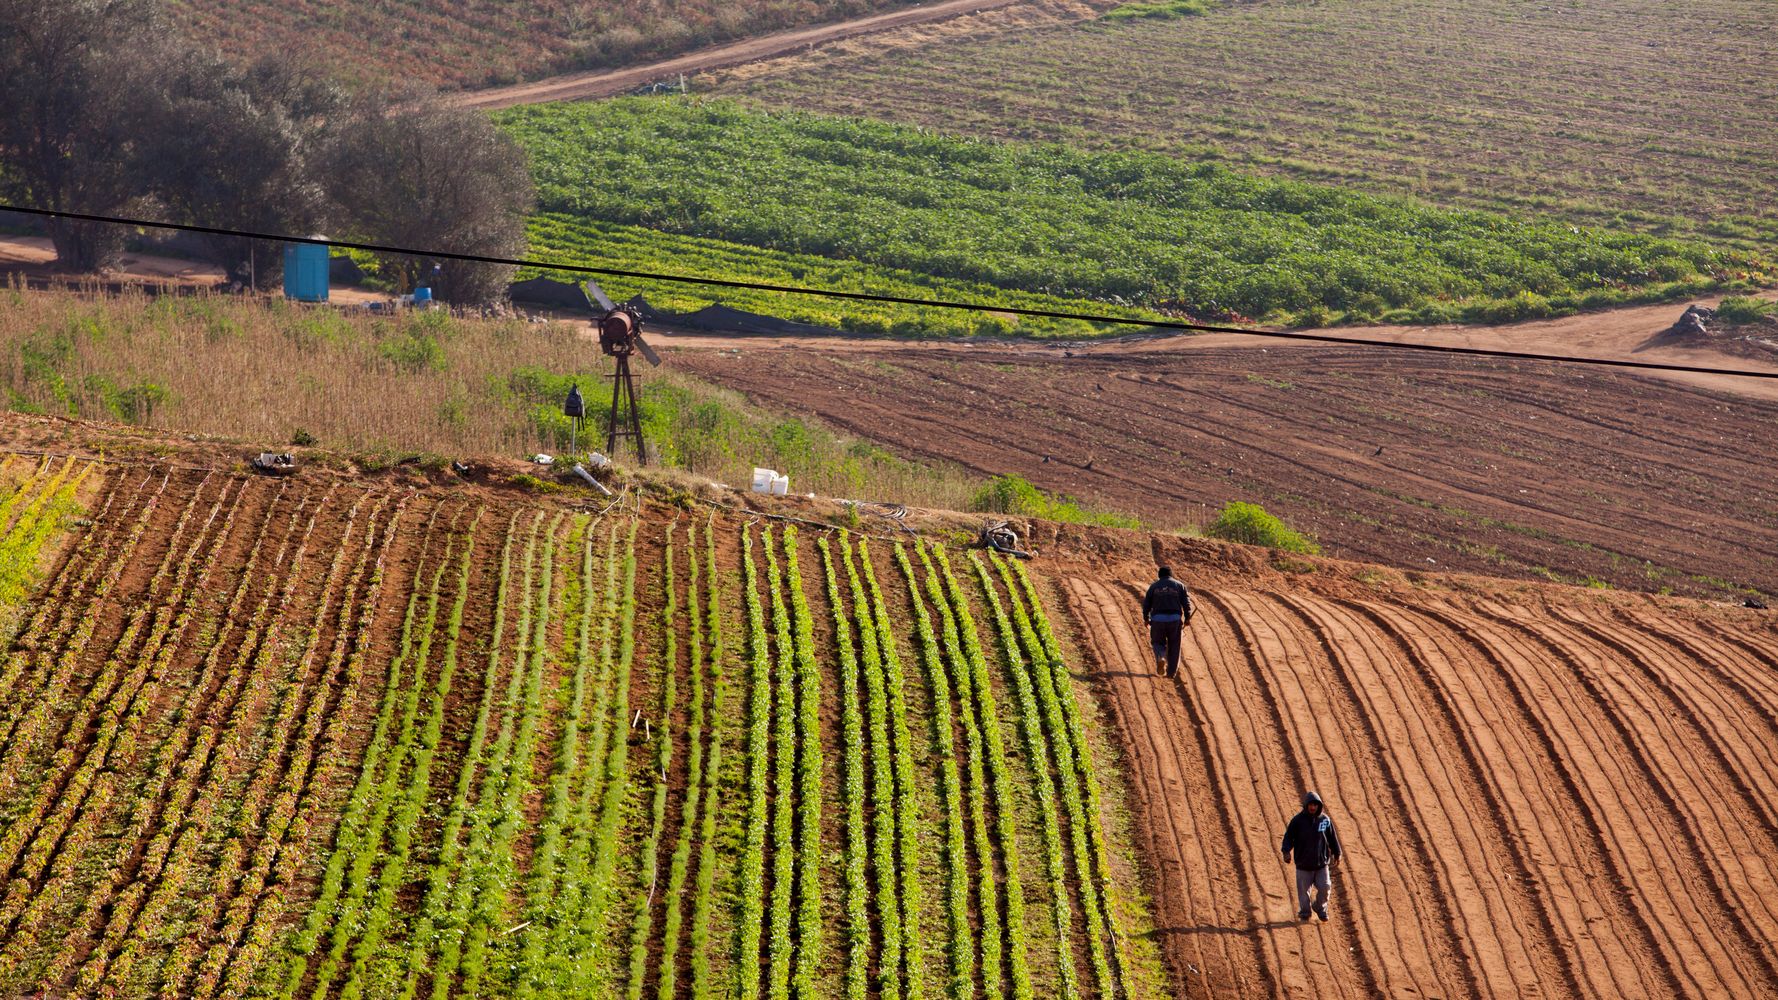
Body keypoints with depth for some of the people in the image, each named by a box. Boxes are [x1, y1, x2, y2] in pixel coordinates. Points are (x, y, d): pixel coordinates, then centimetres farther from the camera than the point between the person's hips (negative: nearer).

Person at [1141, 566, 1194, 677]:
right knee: (1174, 646, 10)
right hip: (1175, 619, 0)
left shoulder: (1154, 586, 9)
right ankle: (1172, 671, 10)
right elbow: (1186, 603, 1)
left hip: (1158, 619, 0)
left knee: (1158, 643, 14)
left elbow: (1146, 604, 6)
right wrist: (1187, 618, 7)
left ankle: (1160, 658, -16)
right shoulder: (1179, 586, 8)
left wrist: (1146, 618, 16)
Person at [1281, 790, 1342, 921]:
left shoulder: (1325, 820, 1)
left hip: (1322, 863, 1)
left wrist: (1337, 854, 16)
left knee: (1325, 888, -2)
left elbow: (1332, 838, 12)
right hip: (1303, 864, -1)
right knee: (1303, 890, 4)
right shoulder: (1298, 820, -7)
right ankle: (1304, 912, 24)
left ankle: (1320, 908, 24)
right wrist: (1286, 851, -22)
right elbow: (1289, 836, -5)